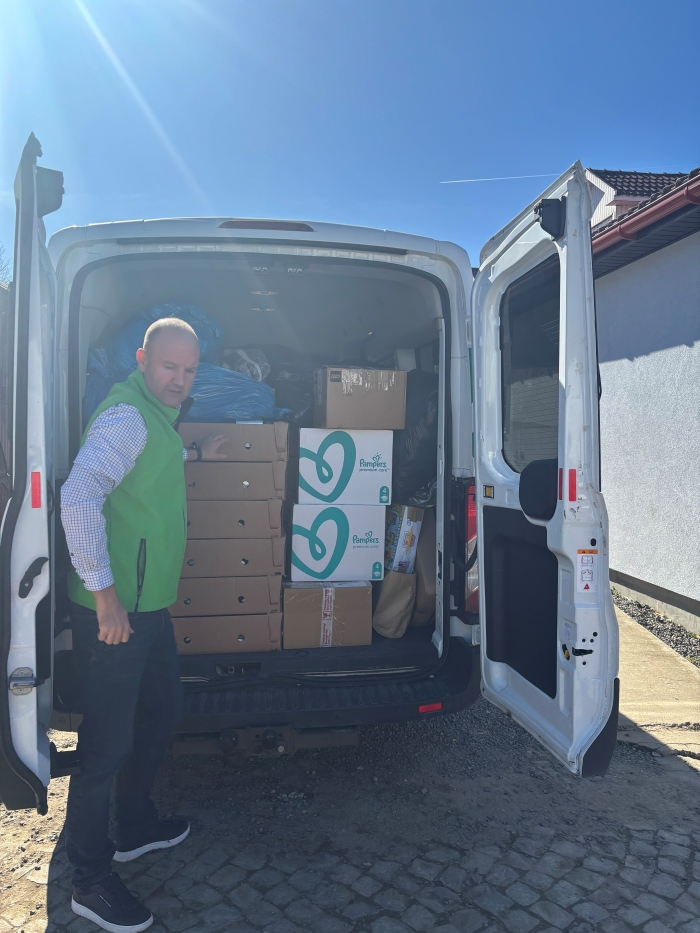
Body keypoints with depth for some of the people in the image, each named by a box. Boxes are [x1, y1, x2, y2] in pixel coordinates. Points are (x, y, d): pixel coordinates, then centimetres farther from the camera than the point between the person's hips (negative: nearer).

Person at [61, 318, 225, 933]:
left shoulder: (157, 418, 15)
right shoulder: (127, 417, -17)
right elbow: (79, 496, -29)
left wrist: (195, 454, 37)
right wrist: (105, 593, -27)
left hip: (149, 605, 10)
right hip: (114, 612, -10)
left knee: (164, 713, 22)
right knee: (108, 741, 2)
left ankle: (134, 827, 43)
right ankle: (91, 881, 22)